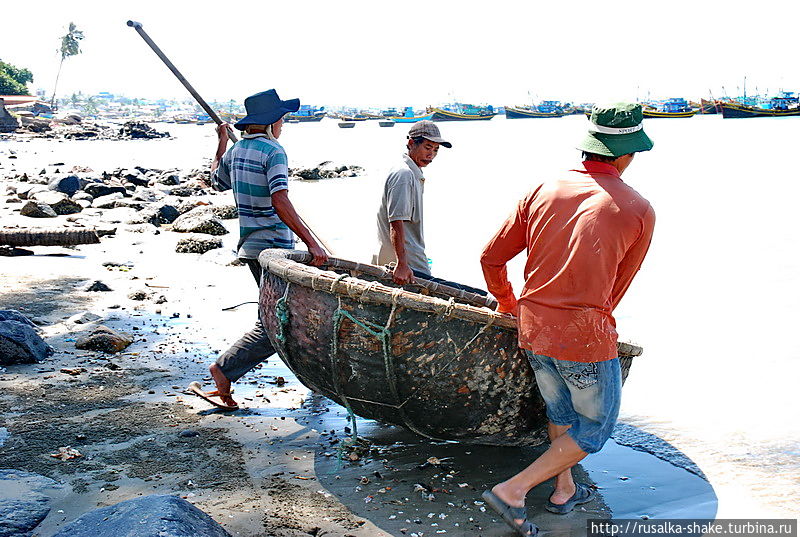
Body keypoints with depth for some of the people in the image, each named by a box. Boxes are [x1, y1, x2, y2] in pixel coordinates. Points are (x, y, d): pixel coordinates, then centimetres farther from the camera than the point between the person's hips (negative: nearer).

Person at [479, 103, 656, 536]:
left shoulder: (543, 191, 1)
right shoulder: (639, 211, -8)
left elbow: (491, 257, 4)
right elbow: (617, 286, 4)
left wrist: (506, 301, 22)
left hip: (533, 330, 5)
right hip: (585, 337, -5)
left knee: (560, 411, 27)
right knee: (595, 426, 16)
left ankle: (564, 491, 42)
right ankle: (513, 490, 9)